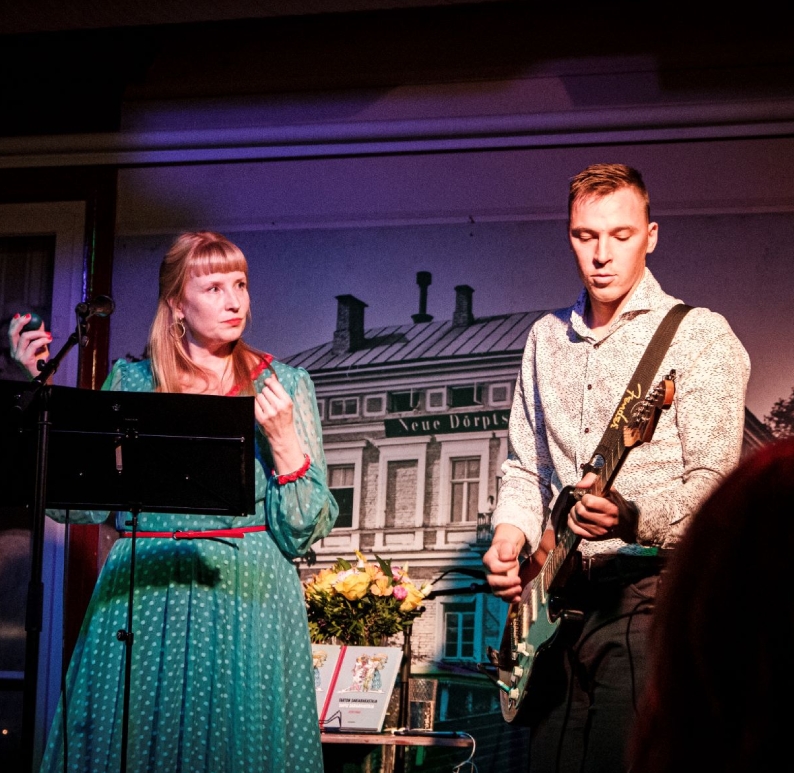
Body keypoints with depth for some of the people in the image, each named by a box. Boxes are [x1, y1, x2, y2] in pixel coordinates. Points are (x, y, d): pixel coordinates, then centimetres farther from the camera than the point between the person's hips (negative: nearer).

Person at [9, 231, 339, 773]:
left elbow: (308, 529, 2)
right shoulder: (131, 383, 8)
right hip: (141, 602, 1)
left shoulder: (285, 386, 5)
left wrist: (283, 439, -13)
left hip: (247, 599, -1)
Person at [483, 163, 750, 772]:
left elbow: (714, 484, -12)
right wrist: (510, 537, 3)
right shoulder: (547, 338, 16)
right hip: (562, 597, 6)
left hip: (652, 594, -6)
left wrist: (631, 519, -30)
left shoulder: (699, 335, -4)